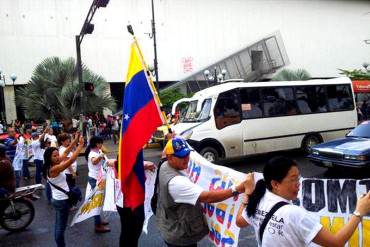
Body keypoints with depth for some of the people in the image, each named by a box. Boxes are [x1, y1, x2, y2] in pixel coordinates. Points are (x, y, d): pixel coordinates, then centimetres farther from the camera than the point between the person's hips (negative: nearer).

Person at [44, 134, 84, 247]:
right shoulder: (54, 169, -24)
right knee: (61, 227, 4)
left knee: (58, 225, 20)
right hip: (62, 201, -10)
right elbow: (71, 160, -34)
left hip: (58, 199, 10)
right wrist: (80, 145, -30)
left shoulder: (53, 166, 2)